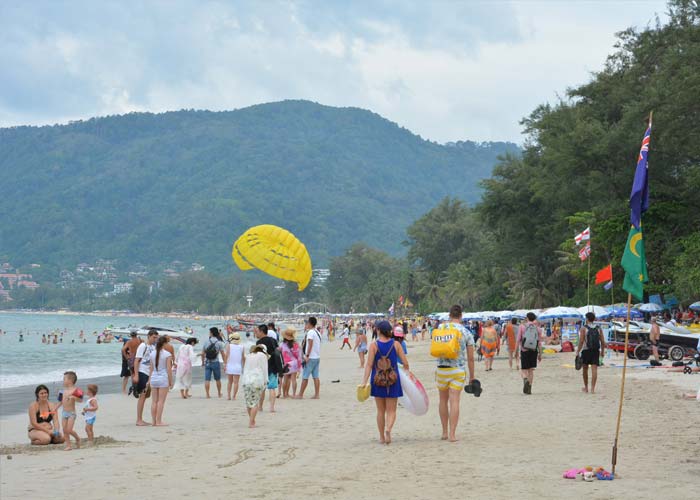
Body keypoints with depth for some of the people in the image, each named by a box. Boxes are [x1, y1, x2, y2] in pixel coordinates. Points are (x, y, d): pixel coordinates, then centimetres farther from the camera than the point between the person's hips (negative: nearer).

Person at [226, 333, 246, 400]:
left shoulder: (229, 345, -4)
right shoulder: (241, 347, 1)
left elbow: (227, 355, -9)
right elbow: (243, 358, 5)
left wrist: (225, 364, -4)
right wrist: (243, 367, 16)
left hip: (229, 366, 0)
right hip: (238, 367, 0)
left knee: (230, 382, 13)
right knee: (235, 382, 2)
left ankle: (228, 395, 11)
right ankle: (234, 396, 0)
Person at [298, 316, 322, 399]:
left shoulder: (310, 332, -12)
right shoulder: (318, 332, 14)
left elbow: (310, 345, -20)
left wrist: (307, 355, -20)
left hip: (311, 358, -8)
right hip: (317, 357, 8)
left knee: (305, 377, -3)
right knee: (316, 377, 8)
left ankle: (300, 394, 0)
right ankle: (317, 394, 6)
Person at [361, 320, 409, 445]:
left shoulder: (374, 345, -7)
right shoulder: (396, 344, -4)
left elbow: (369, 365, -12)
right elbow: (405, 363, -3)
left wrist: (365, 381, -11)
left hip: (378, 381, 0)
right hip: (393, 382, 0)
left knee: (380, 411, 14)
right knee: (391, 410, 6)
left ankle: (382, 437, 19)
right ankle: (388, 429, -21)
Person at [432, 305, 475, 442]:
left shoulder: (439, 328, 2)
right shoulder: (466, 332, -3)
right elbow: (470, 358, -2)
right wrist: (472, 376, 6)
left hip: (441, 369, 2)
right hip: (458, 370, -2)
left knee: (443, 400, 15)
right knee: (454, 402, -3)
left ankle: (445, 432, 20)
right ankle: (452, 434, -7)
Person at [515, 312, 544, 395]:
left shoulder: (522, 326, -1)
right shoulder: (538, 328, 3)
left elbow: (518, 340, -3)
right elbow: (540, 342, -1)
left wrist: (516, 352, 3)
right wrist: (540, 354, 4)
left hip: (524, 351, -2)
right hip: (534, 351, 2)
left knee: (524, 370, 5)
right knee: (531, 370, 11)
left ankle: (525, 379, -26)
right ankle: (529, 389, 8)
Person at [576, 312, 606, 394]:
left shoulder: (583, 328, -6)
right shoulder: (599, 328, 5)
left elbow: (581, 341, -12)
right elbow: (603, 341, 3)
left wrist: (578, 351, -7)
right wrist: (602, 351, 14)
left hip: (586, 351, -2)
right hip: (596, 351, 2)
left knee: (585, 369, 13)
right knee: (594, 369, -3)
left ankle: (586, 387, 24)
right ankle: (593, 388, -13)